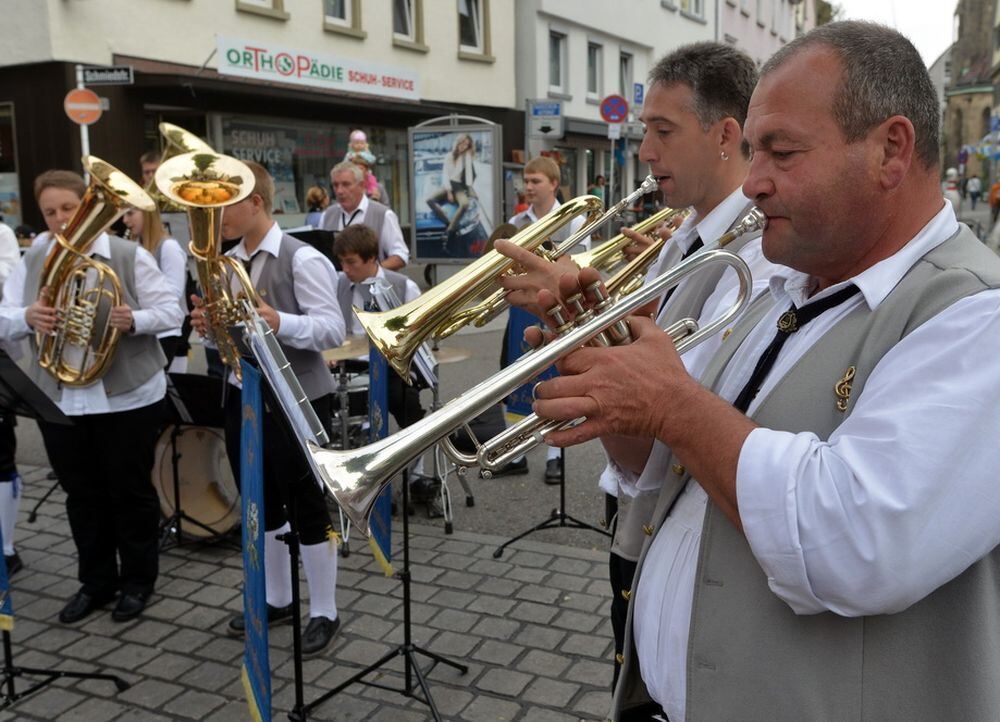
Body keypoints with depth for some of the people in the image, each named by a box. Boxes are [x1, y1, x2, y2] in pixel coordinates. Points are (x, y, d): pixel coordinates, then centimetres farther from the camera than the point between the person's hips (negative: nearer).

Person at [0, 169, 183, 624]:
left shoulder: (129, 256, -5)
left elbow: (170, 311, -7)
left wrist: (133, 320, -27)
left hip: (127, 397, -4)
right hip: (58, 399, 4)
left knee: (131, 490, 7)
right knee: (82, 494, 13)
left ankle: (138, 581, 22)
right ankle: (95, 581, 28)